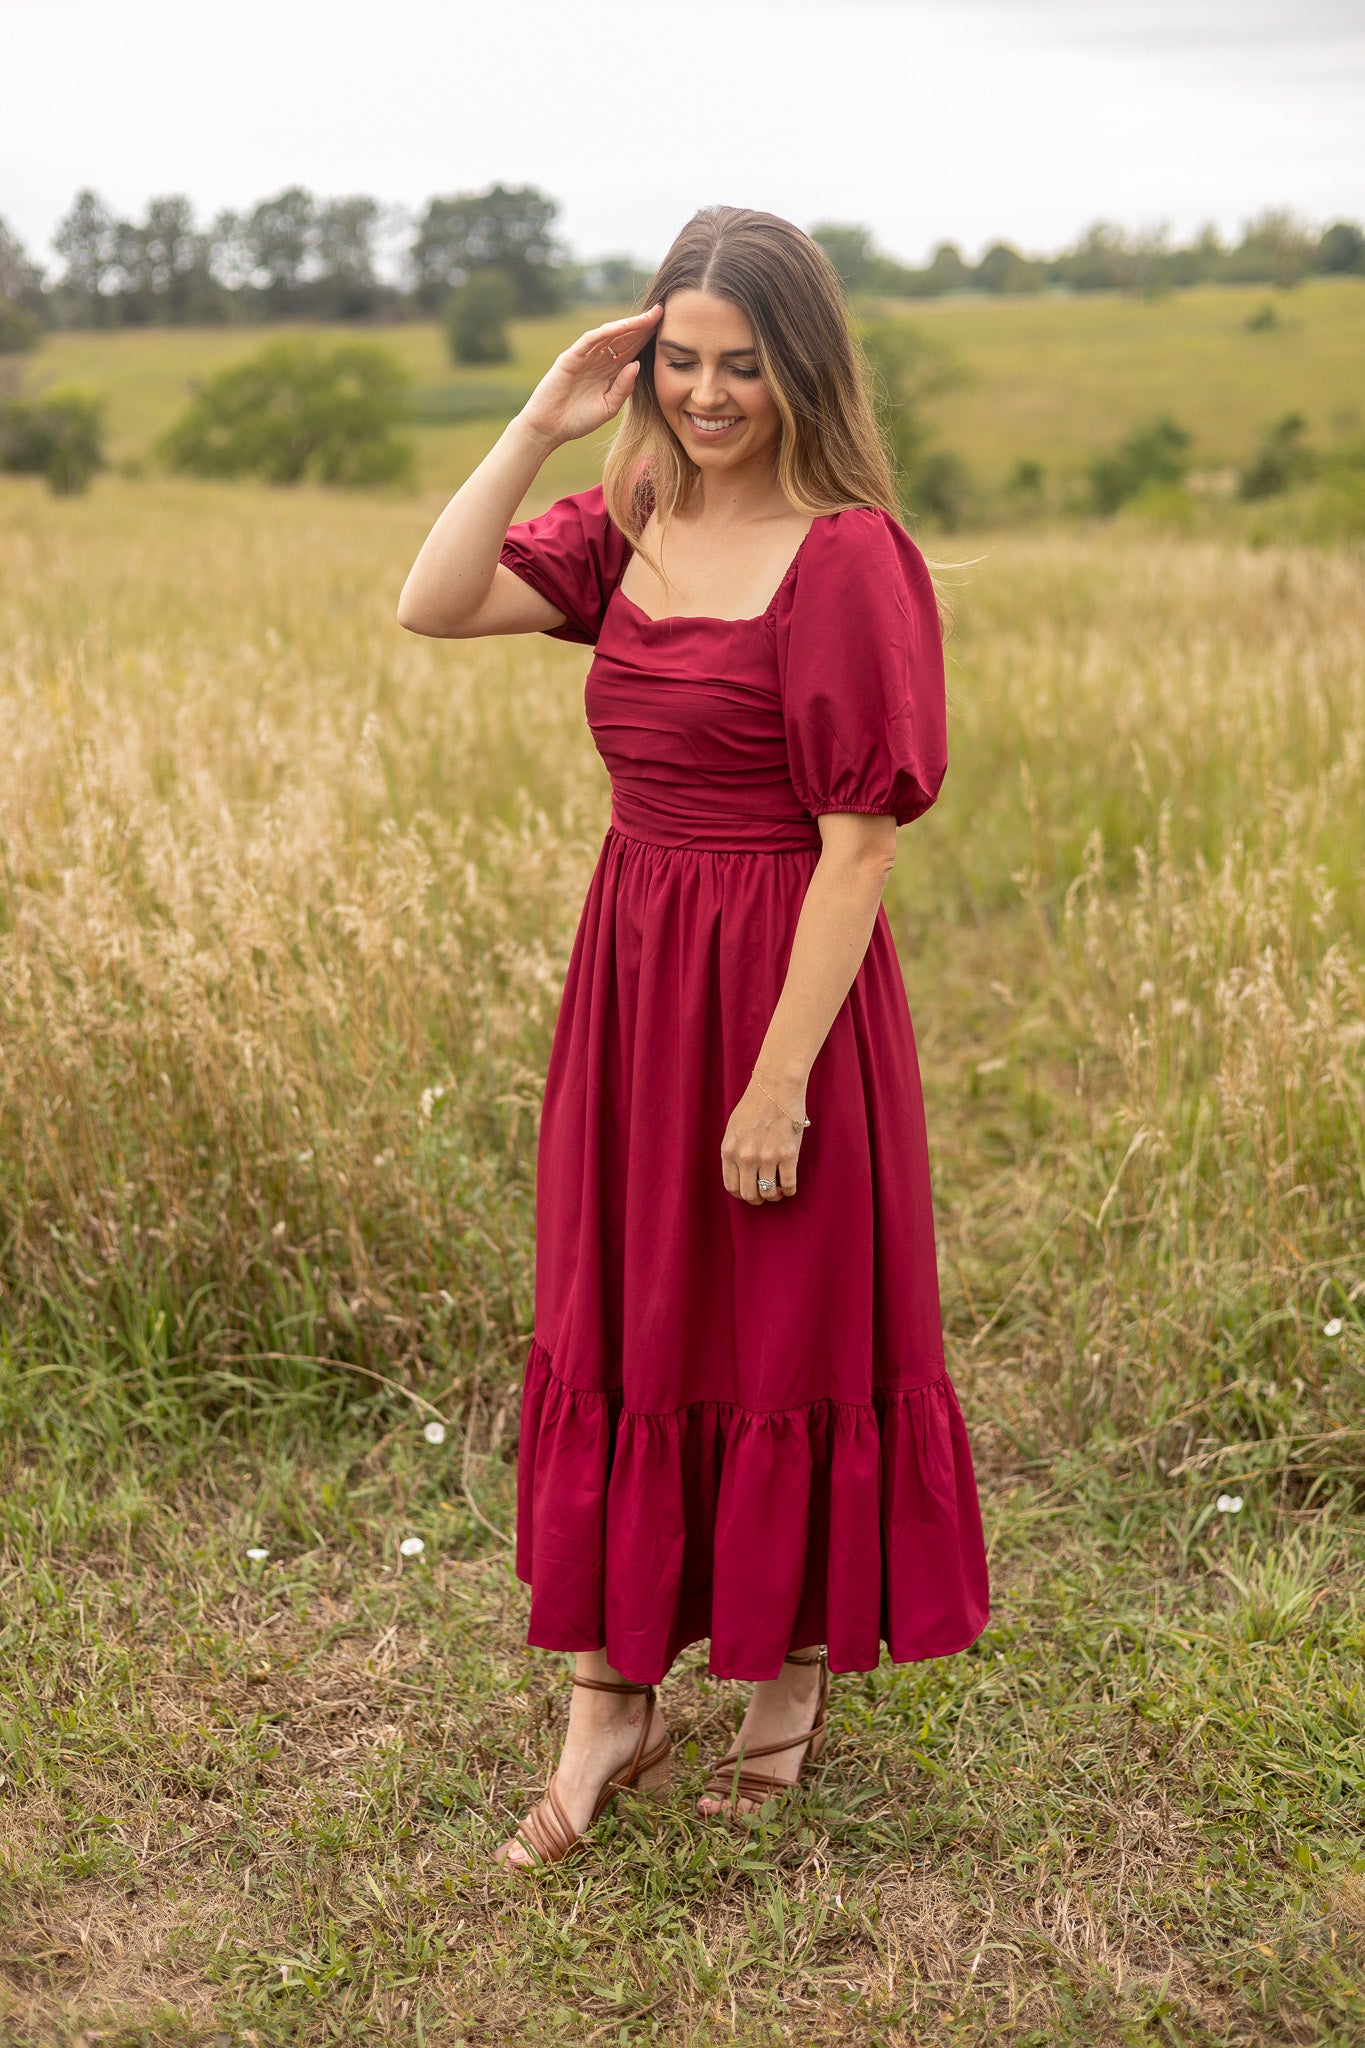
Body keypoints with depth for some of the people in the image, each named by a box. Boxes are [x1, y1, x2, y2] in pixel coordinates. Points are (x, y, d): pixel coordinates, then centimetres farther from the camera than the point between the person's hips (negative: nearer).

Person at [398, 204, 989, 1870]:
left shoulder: (849, 555, -14)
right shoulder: (632, 523, 7)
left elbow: (859, 841, -17)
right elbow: (433, 606, -3)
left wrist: (781, 1077, -19)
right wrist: (544, 419, -6)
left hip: (783, 983, -7)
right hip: (628, 970, 7)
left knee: (790, 1337, 10)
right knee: (618, 1330, 12)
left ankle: (795, 1681, 32)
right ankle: (608, 1711, 26)